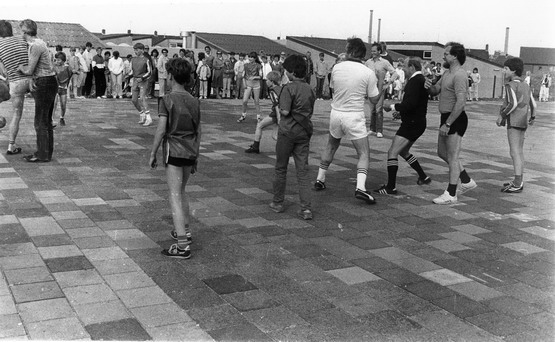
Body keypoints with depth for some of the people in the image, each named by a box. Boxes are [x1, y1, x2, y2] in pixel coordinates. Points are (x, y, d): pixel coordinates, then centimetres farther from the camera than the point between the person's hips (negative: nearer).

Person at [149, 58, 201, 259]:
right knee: (181, 191, 24)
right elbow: (198, 132, 11)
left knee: (175, 196, -5)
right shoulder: (194, 101, 8)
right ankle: (185, 231, 32)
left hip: (173, 151, -6)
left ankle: (182, 246, -8)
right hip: (190, 152, 6)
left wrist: (153, 154, -5)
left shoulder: (167, 100, -9)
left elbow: (161, 130, -14)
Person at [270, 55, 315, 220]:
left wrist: (280, 109, 1)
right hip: (304, 132, 5)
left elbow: (285, 111, -19)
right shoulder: (310, 89, 7)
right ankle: (306, 208, -4)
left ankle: (278, 203, 23)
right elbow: (310, 111, 12)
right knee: (303, 171, 4)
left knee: (281, 168, 11)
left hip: (288, 131, -5)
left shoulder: (289, 88, -13)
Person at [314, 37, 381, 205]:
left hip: (336, 113, 4)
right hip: (354, 117, -4)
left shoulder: (336, 68, -2)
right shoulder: (368, 73, -10)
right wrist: (377, 84, 14)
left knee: (331, 146, 25)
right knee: (364, 154, 2)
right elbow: (374, 99, -3)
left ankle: (320, 180, 31)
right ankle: (360, 187, -16)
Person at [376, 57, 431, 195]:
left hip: (412, 124, -11)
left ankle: (391, 187, -11)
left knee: (392, 153, -11)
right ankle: (423, 177, 35)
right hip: (416, 122, 11)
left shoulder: (416, 81, -18)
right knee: (403, 151, 26)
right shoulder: (421, 79, 15)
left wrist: (392, 106, -17)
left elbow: (410, 103, -28)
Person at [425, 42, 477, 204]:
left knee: (452, 157, -4)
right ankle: (467, 181, 31)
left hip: (456, 119, -10)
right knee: (443, 153, 18)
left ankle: (451, 194, 3)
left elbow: (461, 102, -25)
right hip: (446, 117, 10)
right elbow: (435, 91, 18)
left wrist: (447, 124, -26)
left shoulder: (459, 75, -18)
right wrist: (429, 86, -6)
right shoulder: (447, 73, 14)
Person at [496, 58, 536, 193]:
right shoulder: (525, 85, 13)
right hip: (523, 122, 9)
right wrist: (532, 117, 32)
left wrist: (501, 116, -13)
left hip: (514, 121, -9)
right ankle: (518, 181, 21)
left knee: (515, 152, -10)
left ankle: (518, 184, -14)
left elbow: (513, 104, -22)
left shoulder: (510, 85, -12)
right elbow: (533, 104, 17)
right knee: (519, 151, 14)